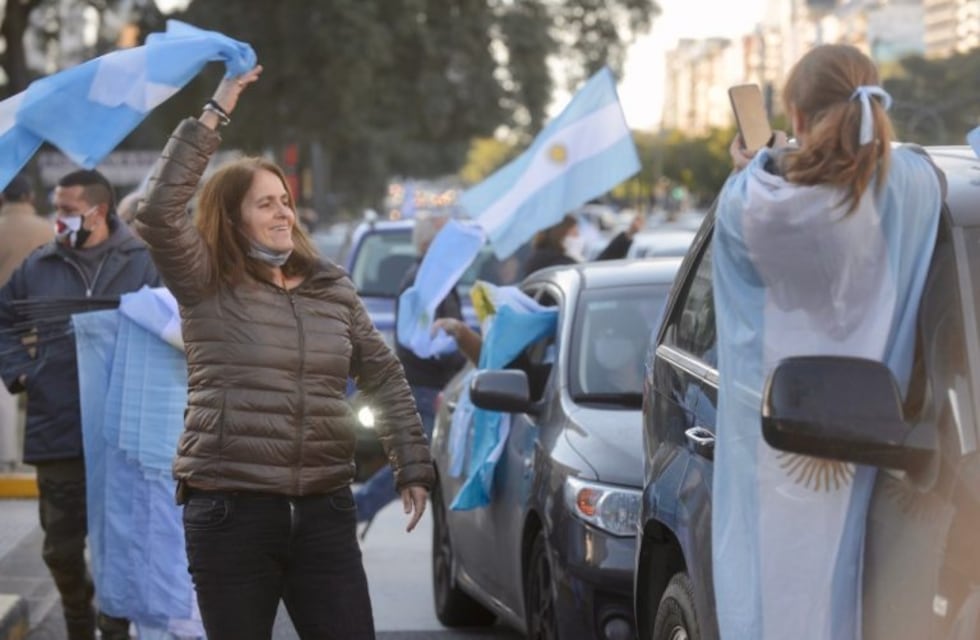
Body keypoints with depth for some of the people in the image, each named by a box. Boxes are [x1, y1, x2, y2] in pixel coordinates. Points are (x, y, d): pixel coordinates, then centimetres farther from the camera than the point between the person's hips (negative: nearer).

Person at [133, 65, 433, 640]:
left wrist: (414, 466, 9)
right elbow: (159, 210, -16)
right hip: (230, 511, -3)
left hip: (325, 510, 3)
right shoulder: (208, 289, -1)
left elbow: (385, 378, 17)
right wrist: (213, 118, -15)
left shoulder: (333, 289, 11)